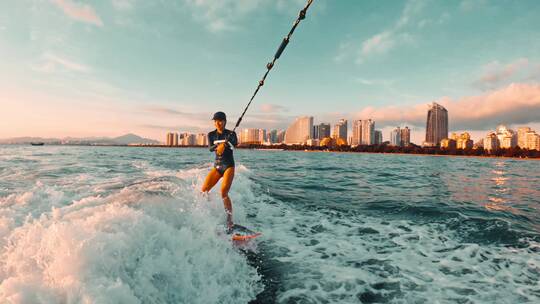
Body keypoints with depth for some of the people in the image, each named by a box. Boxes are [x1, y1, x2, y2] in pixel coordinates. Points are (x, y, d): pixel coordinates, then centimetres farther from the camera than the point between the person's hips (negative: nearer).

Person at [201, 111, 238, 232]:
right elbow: (210, 148, -12)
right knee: (204, 190, -4)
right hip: (217, 166, 5)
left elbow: (235, 143, -25)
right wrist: (217, 146, -35)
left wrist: (226, 143, -47)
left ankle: (230, 221, -12)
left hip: (228, 166, -4)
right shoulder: (211, 135, 5)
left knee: (223, 193, -19)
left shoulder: (231, 133, -4)